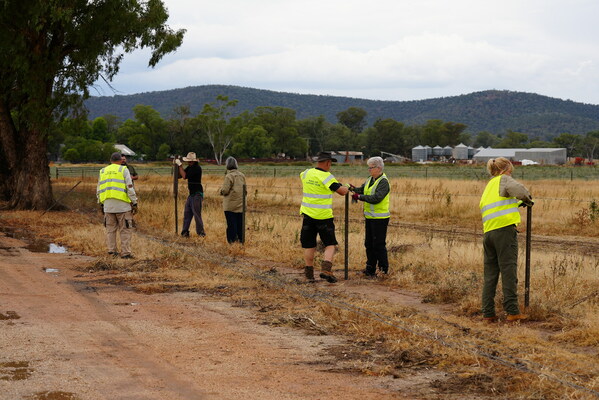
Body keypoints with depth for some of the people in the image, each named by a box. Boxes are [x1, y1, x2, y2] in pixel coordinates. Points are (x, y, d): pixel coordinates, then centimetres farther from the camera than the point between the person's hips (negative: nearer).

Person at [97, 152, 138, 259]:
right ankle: (125, 253, -4)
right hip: (122, 204, -4)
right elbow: (130, 188, -6)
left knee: (110, 229, 12)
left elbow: (99, 190, 15)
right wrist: (134, 203, -2)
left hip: (107, 204, 4)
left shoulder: (103, 171, 14)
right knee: (125, 230, 0)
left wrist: (101, 204, 22)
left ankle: (112, 251, 11)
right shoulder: (123, 170, 1)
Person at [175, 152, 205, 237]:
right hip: (191, 194, 9)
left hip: (197, 194, -9)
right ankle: (185, 232, 13)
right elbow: (179, 176, 12)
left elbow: (185, 176, -20)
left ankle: (201, 232, -2)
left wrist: (180, 165, -14)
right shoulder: (189, 167, 12)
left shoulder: (197, 168, -16)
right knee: (187, 213, 8)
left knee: (196, 214, -8)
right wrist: (177, 165, 0)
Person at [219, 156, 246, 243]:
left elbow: (225, 190, -15)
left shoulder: (229, 176, -13)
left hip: (231, 205, -6)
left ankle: (232, 240, 0)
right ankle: (240, 239, 15)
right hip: (240, 204, 6)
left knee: (231, 224, -1)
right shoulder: (242, 175, 6)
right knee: (240, 223, 11)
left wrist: (221, 191, 5)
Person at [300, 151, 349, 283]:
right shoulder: (327, 177, -13)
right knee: (330, 244, 7)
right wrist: (346, 187, 10)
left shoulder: (307, 173, 3)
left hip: (308, 215, 4)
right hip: (324, 216, -4)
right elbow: (342, 191, -12)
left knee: (309, 245, 11)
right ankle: (326, 269, -10)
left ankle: (309, 273, 13)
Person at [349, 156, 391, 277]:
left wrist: (359, 197, -22)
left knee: (379, 244, -6)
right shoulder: (370, 180, 14)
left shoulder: (383, 182, -14)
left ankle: (384, 269, 4)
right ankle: (370, 269, 20)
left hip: (380, 218, -9)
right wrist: (353, 189, -10)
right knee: (369, 244, 12)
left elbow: (376, 198, -24)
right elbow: (362, 190, 11)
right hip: (369, 217, 9)